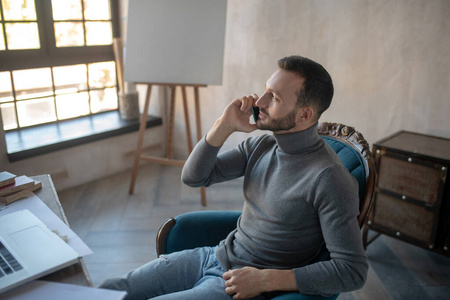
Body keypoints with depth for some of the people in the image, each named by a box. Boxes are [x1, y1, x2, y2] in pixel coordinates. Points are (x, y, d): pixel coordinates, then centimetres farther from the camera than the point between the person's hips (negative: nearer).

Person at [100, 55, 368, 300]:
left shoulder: (329, 178, -20)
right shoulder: (261, 146, 1)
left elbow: (353, 270, -19)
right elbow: (194, 177, 3)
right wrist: (224, 126, -12)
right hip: (213, 256, 7)